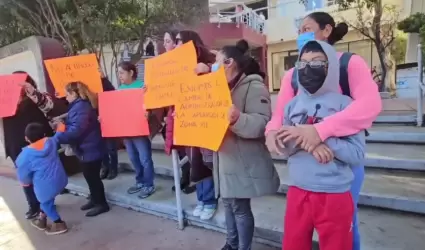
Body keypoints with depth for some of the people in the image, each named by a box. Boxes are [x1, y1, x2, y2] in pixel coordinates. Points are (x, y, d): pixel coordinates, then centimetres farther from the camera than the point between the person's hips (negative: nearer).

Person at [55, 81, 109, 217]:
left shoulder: (81, 107, -22)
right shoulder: (79, 105, 13)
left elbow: (76, 130, -30)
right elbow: (73, 125, 22)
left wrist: (57, 138, -26)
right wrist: (63, 125, 7)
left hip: (89, 149, -11)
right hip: (86, 148, 11)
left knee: (93, 177, 0)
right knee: (89, 176, 20)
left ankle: (102, 204, 12)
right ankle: (94, 199, 34)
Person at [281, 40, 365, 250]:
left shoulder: (344, 104, -6)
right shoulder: (293, 105, 4)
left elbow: (357, 153, -11)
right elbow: (283, 146, 1)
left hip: (335, 195, -3)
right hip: (298, 192, 3)